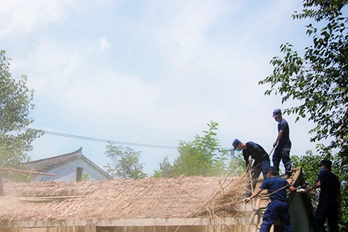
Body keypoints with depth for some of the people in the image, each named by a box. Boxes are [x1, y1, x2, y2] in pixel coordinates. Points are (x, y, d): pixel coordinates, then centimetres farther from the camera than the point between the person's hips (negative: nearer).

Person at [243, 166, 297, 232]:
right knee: (286, 224, 14)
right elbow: (292, 189, 15)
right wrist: (298, 189, 36)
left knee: (266, 222, -9)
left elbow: (258, 190, -2)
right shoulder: (283, 180, 16)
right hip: (284, 204, 5)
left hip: (275, 203, -5)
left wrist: (250, 198, -5)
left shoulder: (268, 181, 5)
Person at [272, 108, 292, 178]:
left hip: (285, 143, -11)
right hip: (281, 144, 11)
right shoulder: (279, 123, 16)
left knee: (285, 158, -12)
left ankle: (288, 173, -9)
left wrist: (276, 142, -9)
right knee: (275, 157, 12)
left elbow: (280, 133, -16)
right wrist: (277, 142, 11)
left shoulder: (283, 122, -15)